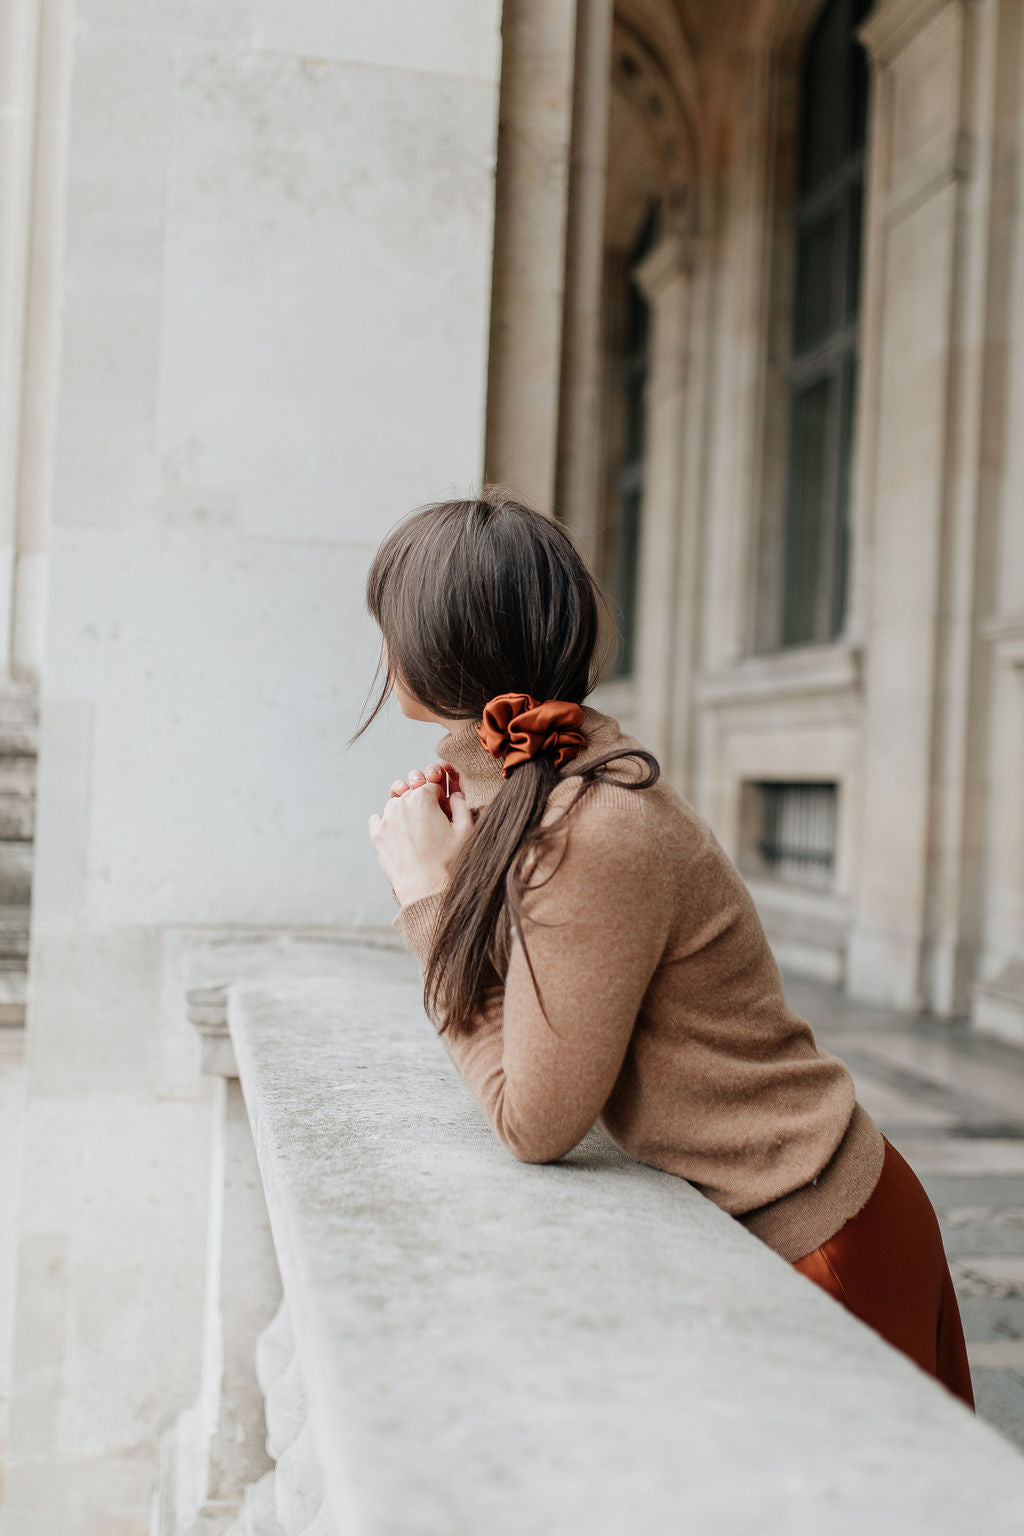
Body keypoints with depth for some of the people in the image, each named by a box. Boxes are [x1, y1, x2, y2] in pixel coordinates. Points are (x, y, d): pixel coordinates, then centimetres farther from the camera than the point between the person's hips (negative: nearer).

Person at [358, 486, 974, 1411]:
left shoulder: (594, 834, -28)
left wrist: (428, 893, -17)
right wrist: (462, 865, -5)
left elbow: (533, 1122, -20)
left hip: (818, 1241, -9)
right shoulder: (537, 793, 1)